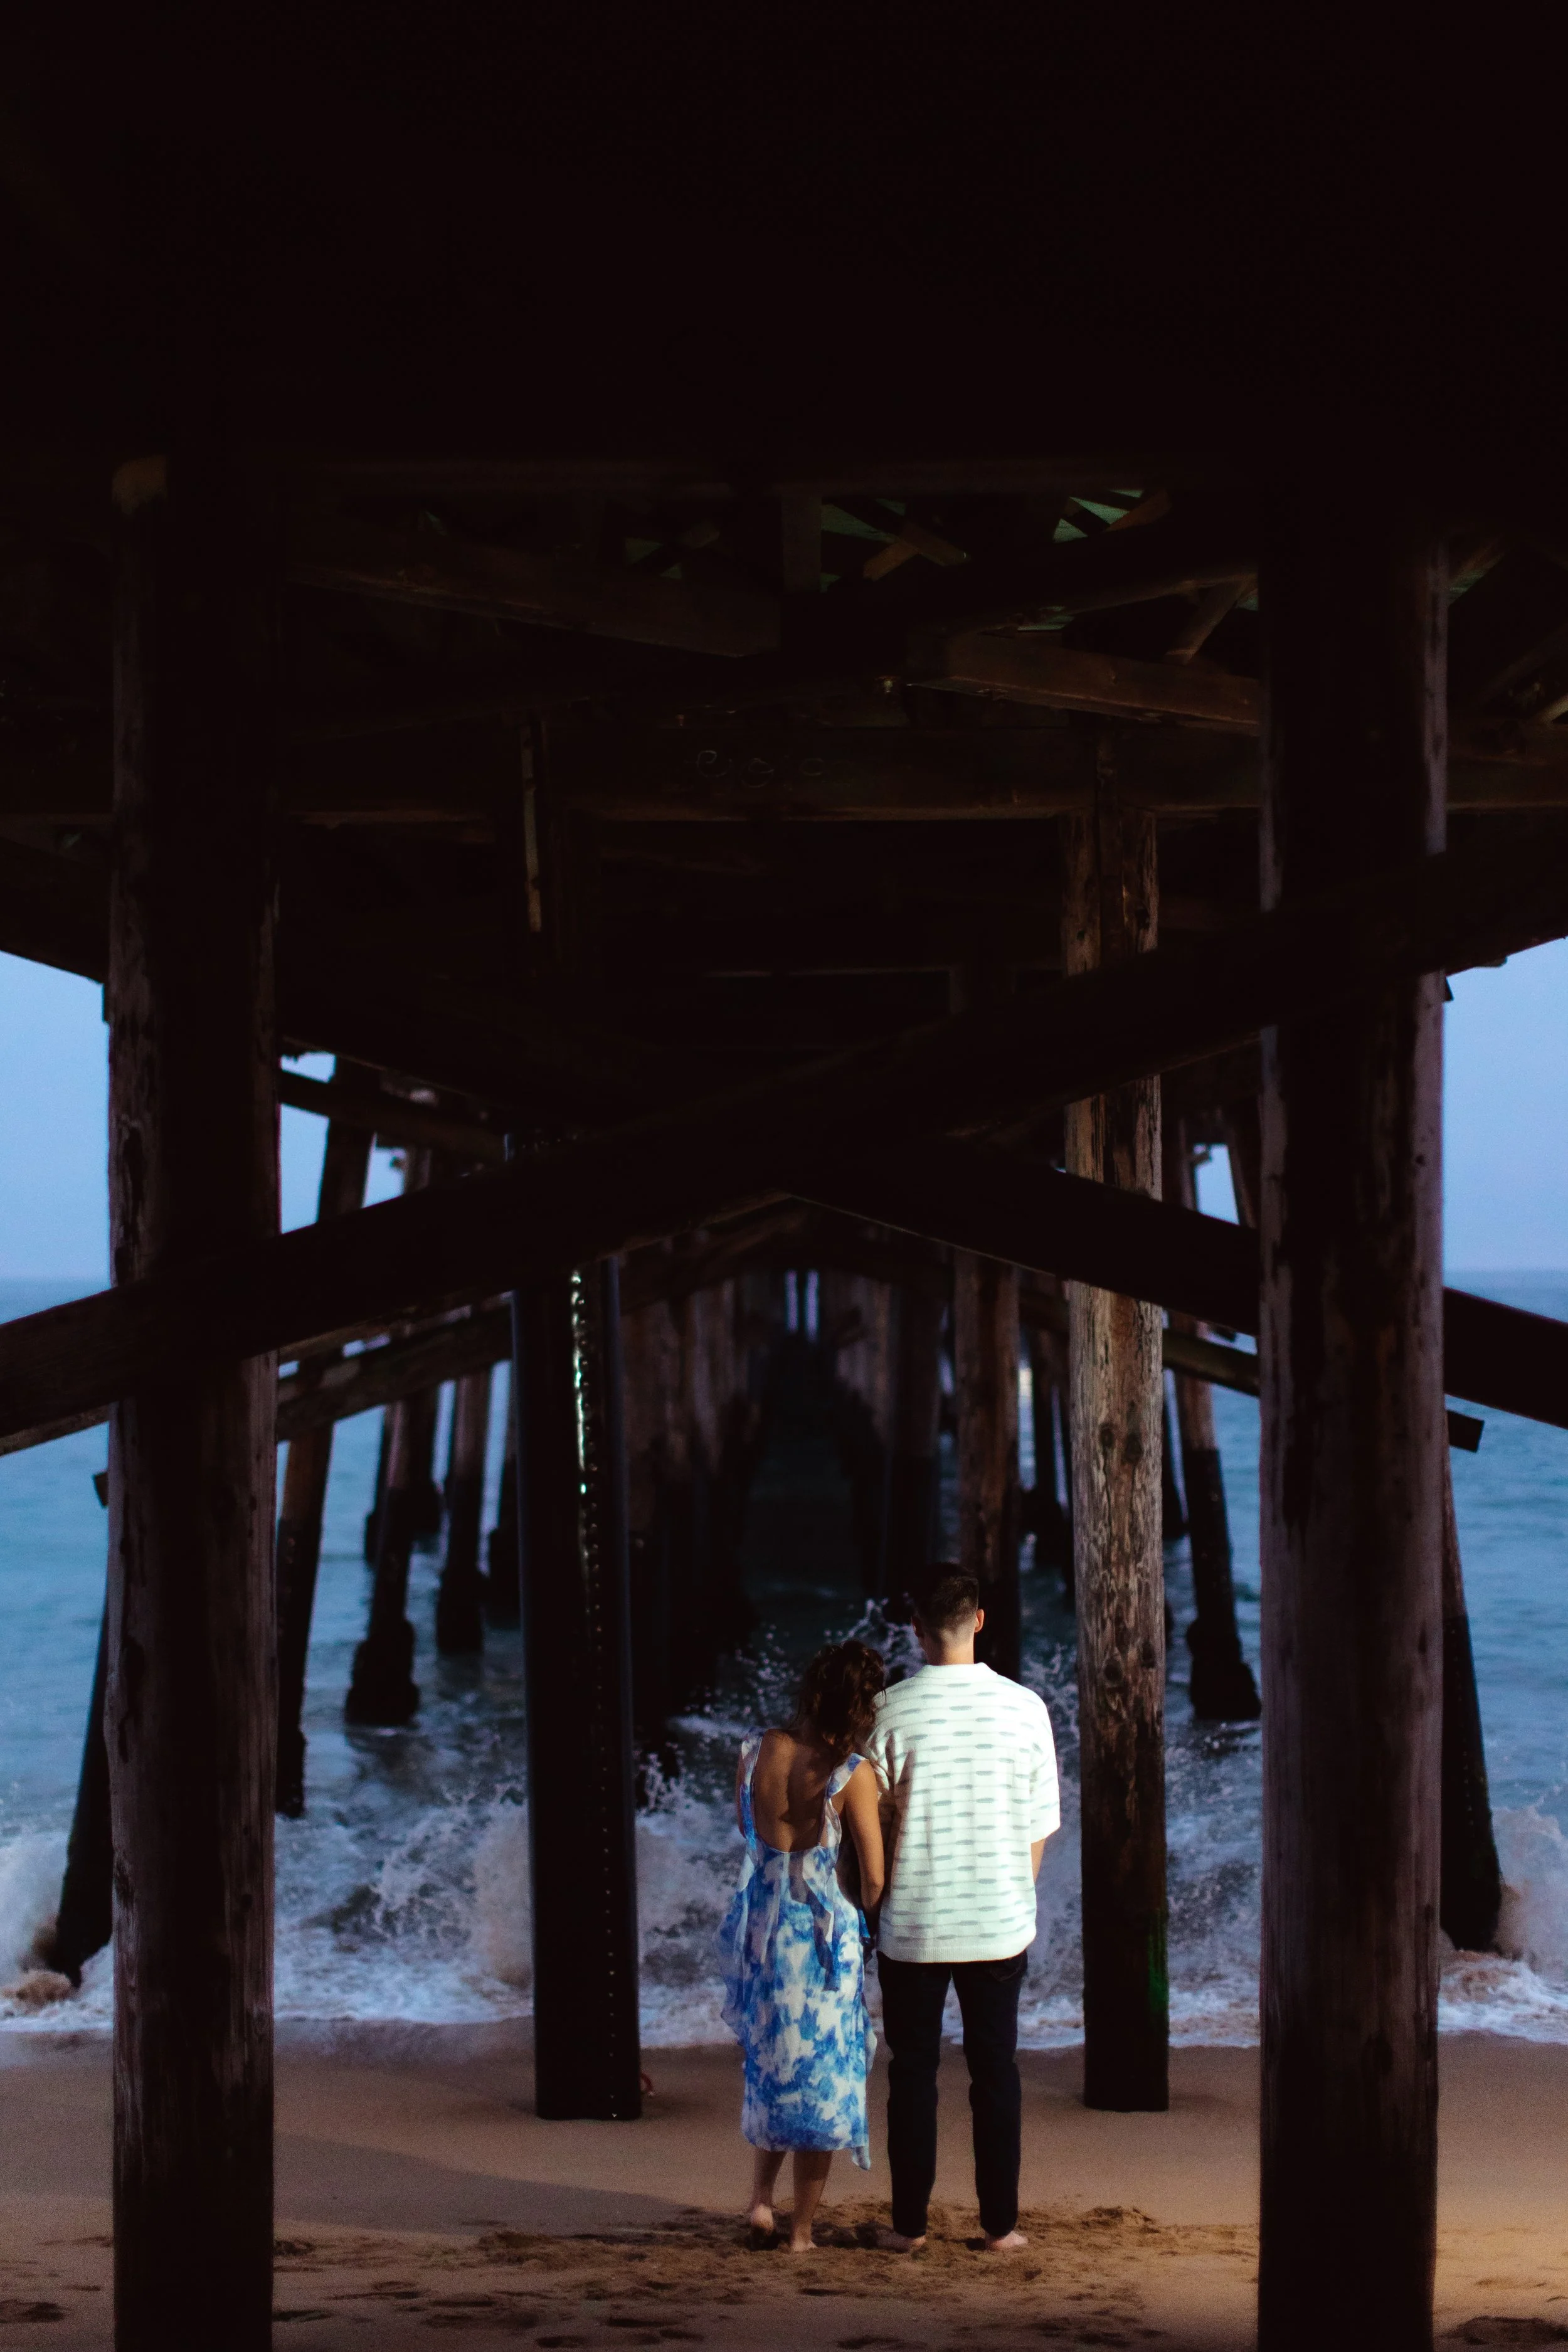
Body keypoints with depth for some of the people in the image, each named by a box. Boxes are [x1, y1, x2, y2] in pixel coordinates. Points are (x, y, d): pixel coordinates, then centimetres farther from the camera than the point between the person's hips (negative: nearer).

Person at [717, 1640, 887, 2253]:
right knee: (821, 2078, 9)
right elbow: (874, 1876, -13)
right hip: (823, 1934, -4)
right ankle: (801, 2231, 13)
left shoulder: (756, 1752, -4)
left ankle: (760, 2196, 19)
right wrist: (866, 1922, 6)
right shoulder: (852, 1774, -17)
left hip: (758, 1927, 4)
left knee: (770, 2061, 25)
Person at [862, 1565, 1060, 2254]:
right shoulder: (1024, 1708, -5)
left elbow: (874, 1825, -4)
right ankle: (1000, 2224, 13)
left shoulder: (892, 1711, -10)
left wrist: (878, 1898, 12)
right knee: (995, 2070, 10)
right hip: (999, 1925, 1)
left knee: (912, 2072, 10)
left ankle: (909, 2222, 13)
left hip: (912, 1927, -1)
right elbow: (1040, 1827, 1)